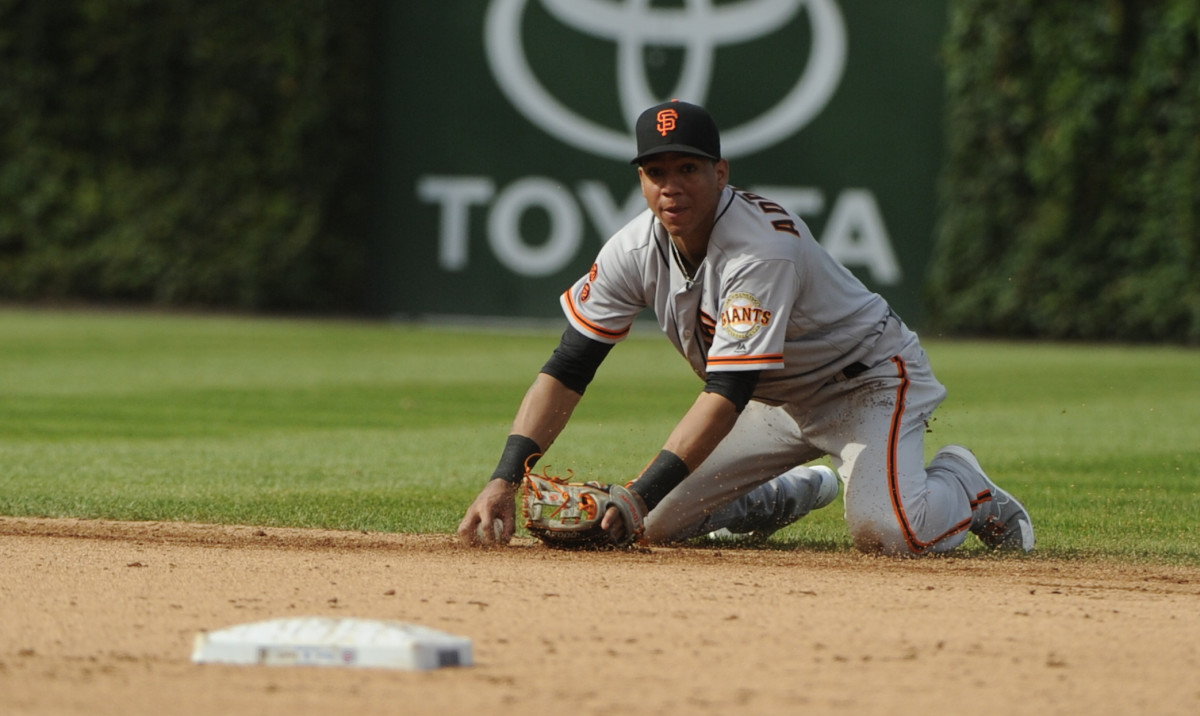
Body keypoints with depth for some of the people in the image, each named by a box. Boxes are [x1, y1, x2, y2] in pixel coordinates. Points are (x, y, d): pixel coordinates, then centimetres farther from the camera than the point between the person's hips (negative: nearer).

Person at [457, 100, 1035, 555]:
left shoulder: (764, 249, -35)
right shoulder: (635, 250, -14)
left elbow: (727, 394, -40)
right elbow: (567, 369, -14)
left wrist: (640, 496, -47)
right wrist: (504, 481, -28)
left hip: (867, 379, -7)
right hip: (778, 399, 7)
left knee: (885, 532, -31)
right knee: (655, 522, -4)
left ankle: (960, 482, 6)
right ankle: (798, 492, 24)